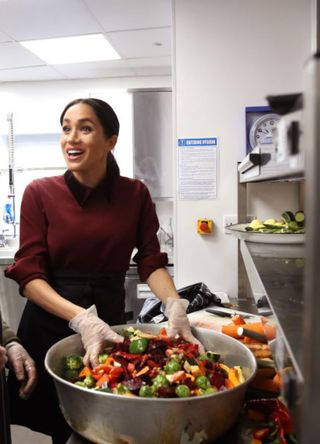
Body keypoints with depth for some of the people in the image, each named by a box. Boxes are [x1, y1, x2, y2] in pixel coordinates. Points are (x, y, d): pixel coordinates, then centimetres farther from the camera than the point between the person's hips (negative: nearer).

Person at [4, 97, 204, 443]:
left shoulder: (135, 194, -3)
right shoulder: (40, 193, -9)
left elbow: (151, 261, -3)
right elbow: (28, 274, -13)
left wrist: (174, 304, -22)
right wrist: (81, 318, -28)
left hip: (110, 320, 2)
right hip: (49, 326, -1)